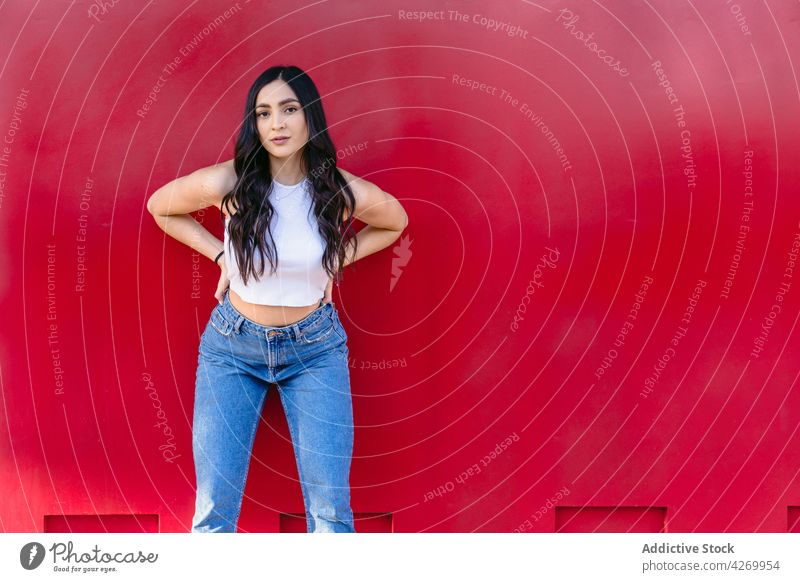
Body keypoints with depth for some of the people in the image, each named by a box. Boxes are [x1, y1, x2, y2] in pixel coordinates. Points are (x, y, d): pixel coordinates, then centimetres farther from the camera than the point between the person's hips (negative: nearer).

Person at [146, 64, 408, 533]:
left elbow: (395, 222, 11)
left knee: (329, 508, -1)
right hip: (233, 344, 0)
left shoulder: (344, 192, -12)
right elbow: (160, 207, 6)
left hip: (314, 348, 0)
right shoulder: (226, 183, -14)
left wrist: (336, 260, 0)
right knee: (214, 507, 1)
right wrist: (220, 253, -3)